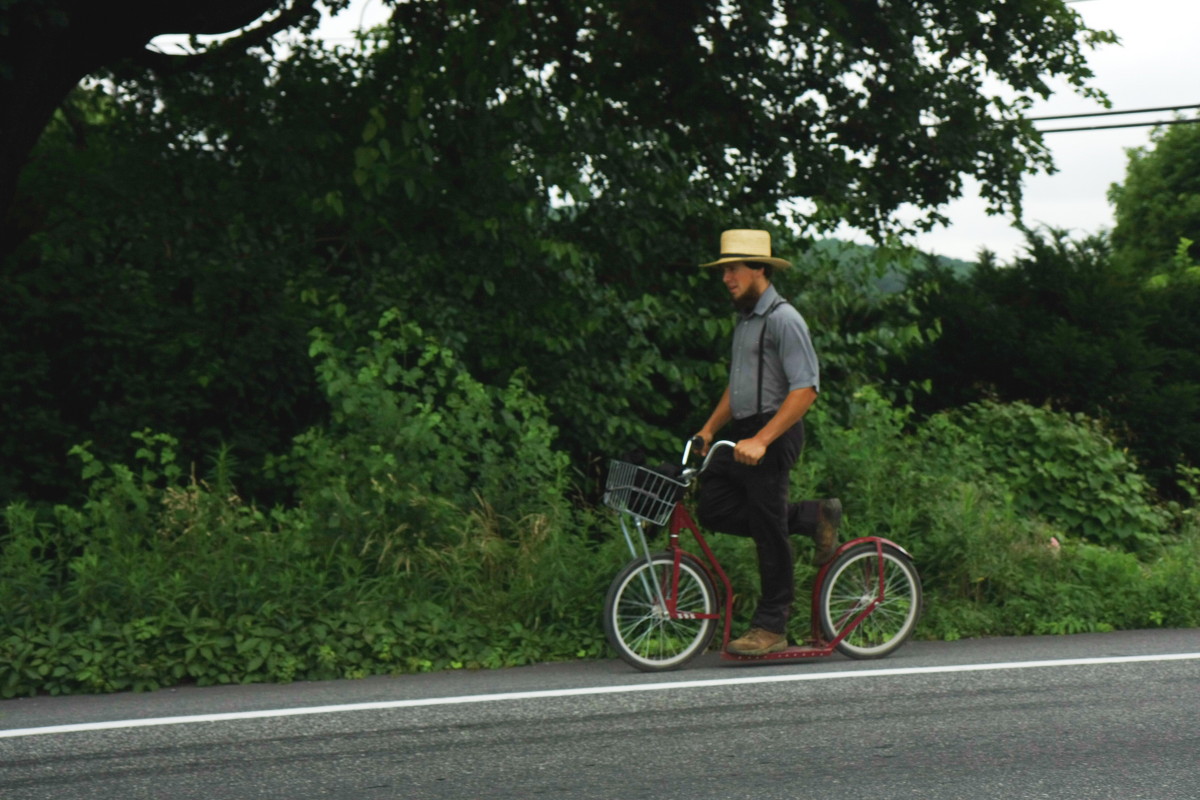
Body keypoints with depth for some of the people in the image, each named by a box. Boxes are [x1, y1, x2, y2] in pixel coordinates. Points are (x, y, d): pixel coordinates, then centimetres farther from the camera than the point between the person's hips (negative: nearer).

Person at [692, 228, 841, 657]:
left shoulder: (783, 319, -13)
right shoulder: (745, 319, 16)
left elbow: (805, 389, -20)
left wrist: (761, 440, -26)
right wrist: (709, 429, 16)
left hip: (775, 435, -9)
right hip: (743, 435, 9)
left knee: (768, 531, -4)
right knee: (713, 509, 3)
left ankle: (771, 628, 7)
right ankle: (812, 517, 15)